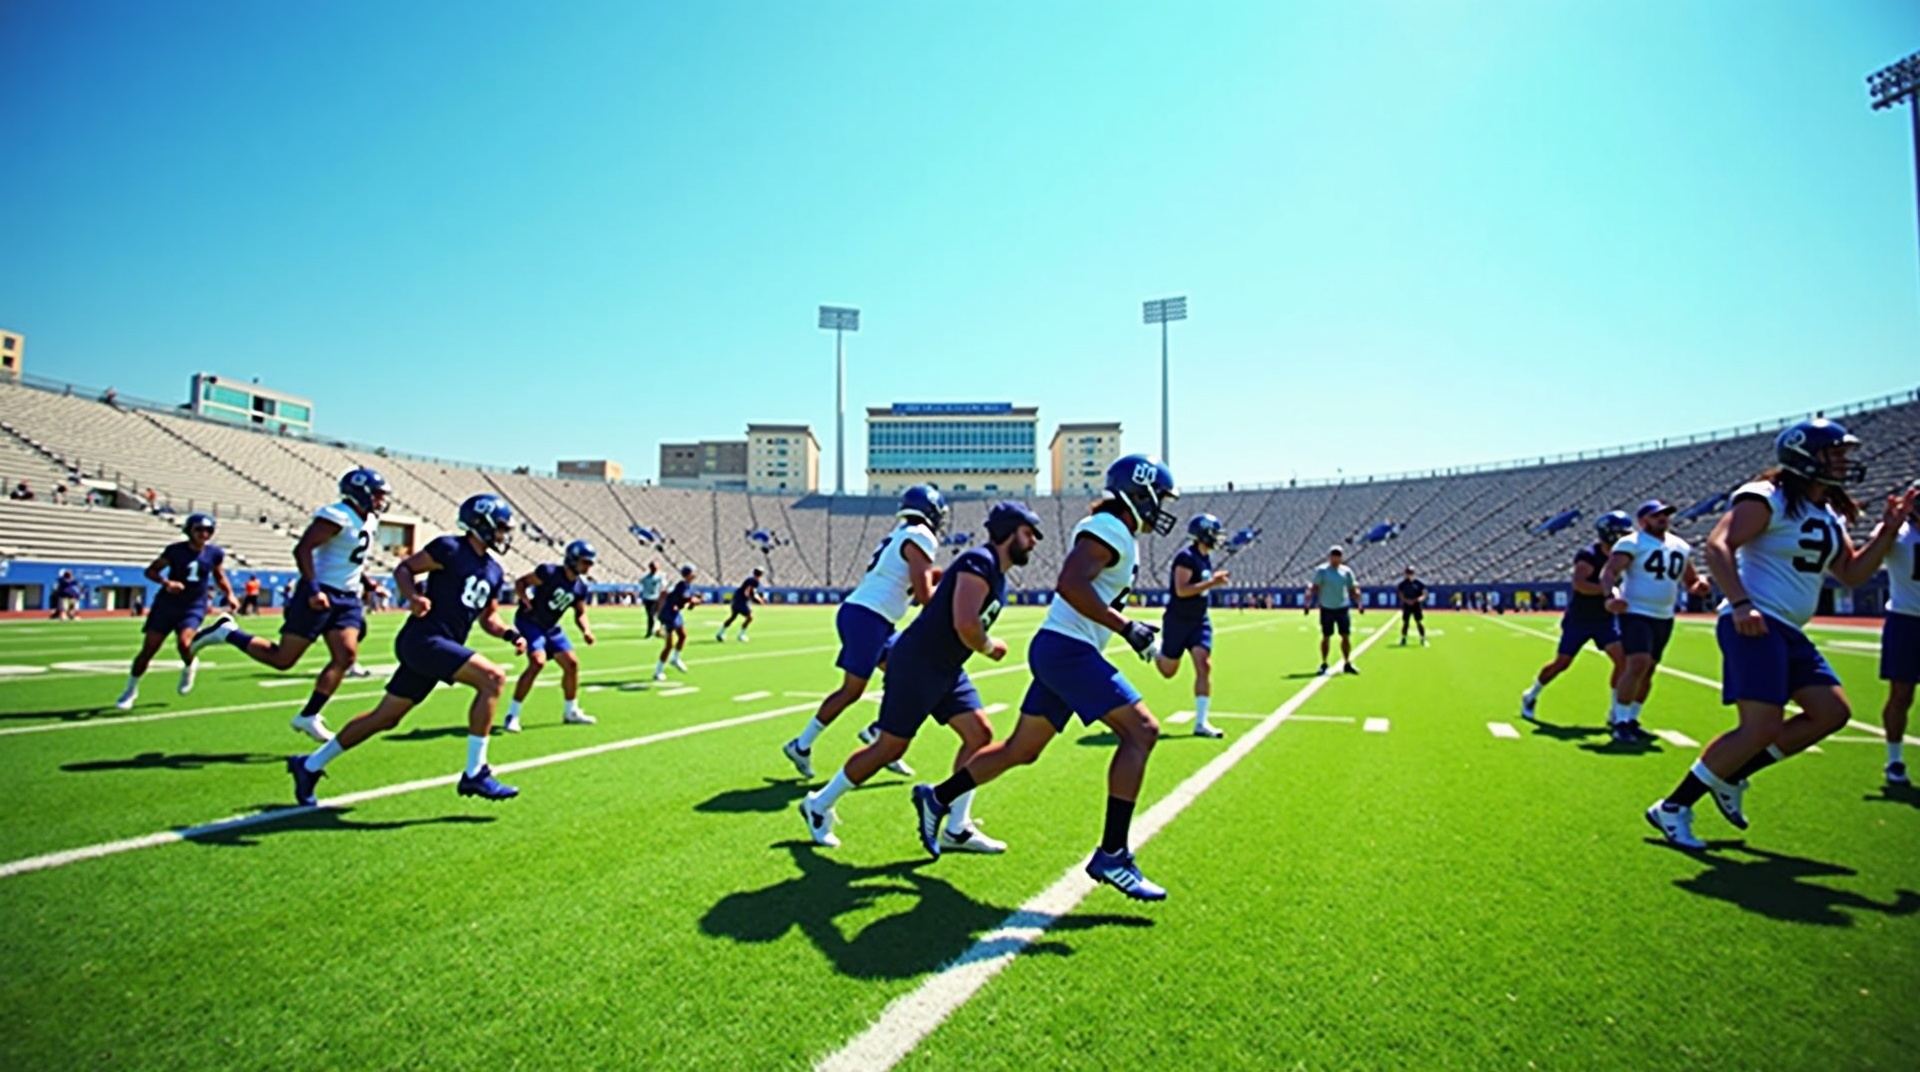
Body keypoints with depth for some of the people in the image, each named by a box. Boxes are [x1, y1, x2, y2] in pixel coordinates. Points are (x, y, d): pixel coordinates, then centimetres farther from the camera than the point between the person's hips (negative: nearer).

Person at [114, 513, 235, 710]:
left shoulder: (215, 553, -3)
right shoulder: (176, 549, -8)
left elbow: (219, 576, 15)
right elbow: (151, 570, -2)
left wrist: (229, 594, 1)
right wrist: (166, 582, -21)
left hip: (194, 607, 0)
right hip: (167, 604, 0)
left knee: (184, 644, -24)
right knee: (148, 650, 3)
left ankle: (188, 667, 11)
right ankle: (131, 690, 22)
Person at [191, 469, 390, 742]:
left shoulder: (369, 522, 13)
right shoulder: (338, 517, -16)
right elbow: (302, 549, -21)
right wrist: (313, 588, -26)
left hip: (347, 599, 8)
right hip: (320, 595, -8)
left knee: (346, 657, -5)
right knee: (282, 659, -1)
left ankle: (308, 716, 3)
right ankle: (227, 632, 19)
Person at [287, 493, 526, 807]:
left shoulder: (494, 572, 15)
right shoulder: (450, 549, -7)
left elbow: (488, 617, 22)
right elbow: (403, 568, -3)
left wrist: (511, 635, 5)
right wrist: (413, 596, -21)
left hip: (440, 647, 9)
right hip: (424, 639, -9)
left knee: (385, 718, 16)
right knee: (493, 678, -22)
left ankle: (310, 766, 34)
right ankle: (474, 774, -18)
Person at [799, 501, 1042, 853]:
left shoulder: (997, 574, 13)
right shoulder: (979, 563, -18)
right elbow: (965, 625, -27)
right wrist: (989, 647, -9)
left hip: (945, 669, 10)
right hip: (916, 663, -10)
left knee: (980, 735, 4)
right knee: (890, 746, 0)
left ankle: (956, 829, 12)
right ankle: (819, 805, 19)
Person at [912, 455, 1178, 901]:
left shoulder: (1120, 536, 19)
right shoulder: (1109, 529, -11)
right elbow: (1070, 585, -25)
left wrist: (1134, 632, 16)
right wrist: (1125, 627, -20)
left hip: (1059, 651, 10)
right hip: (1066, 649, -10)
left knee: (1021, 749, 17)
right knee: (1141, 730, -13)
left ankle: (937, 798, 30)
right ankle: (1112, 855, -11)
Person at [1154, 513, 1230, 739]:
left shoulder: (1206, 557, 9)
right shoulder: (1186, 557, -19)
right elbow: (1181, 590, -28)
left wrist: (1214, 580, 9)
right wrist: (1212, 582, -29)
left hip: (1199, 621, 7)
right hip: (1177, 621, -7)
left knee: (1204, 666, -8)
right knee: (1168, 671, 7)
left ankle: (1201, 723, -6)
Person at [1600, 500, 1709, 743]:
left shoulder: (1680, 547, 12)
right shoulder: (1632, 543, -11)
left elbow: (1691, 581, 20)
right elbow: (1608, 573, -21)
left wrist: (1699, 585, -4)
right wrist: (1612, 594, -40)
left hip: (1664, 618, 8)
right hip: (1635, 613, -8)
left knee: (1648, 670, 14)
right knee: (1638, 664, -20)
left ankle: (1630, 719, 27)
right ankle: (1620, 721, -10)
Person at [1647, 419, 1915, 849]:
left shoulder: (1830, 516, 19)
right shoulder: (1768, 499, -9)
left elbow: (1852, 574, 21)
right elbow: (1717, 544, -21)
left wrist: (1887, 529, 10)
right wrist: (1740, 603, -30)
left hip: (1790, 633, 10)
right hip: (1755, 626, -10)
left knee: (1832, 713, 9)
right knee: (1762, 727, -15)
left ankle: (1729, 776, 15)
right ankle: (1673, 808, -7)